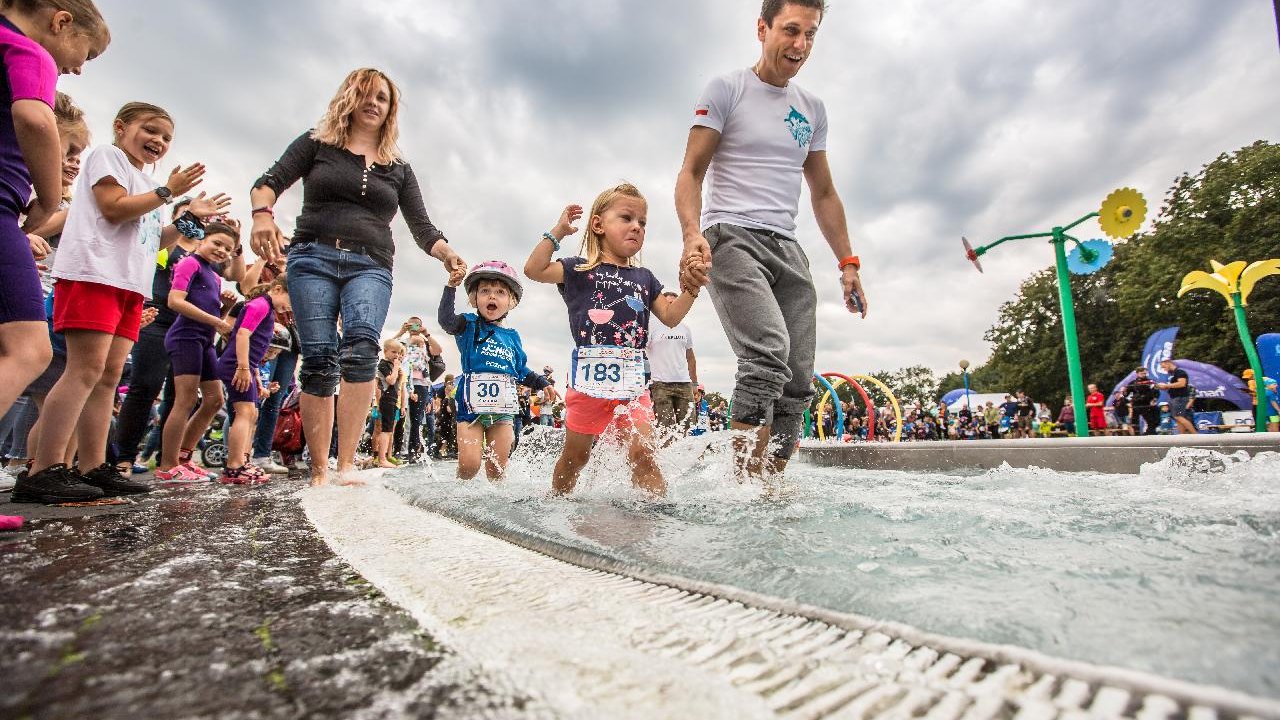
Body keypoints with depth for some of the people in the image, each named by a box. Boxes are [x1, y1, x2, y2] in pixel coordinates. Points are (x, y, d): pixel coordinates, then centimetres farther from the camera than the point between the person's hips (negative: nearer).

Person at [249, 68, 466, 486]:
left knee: (361, 346, -26)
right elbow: (269, 181, 6)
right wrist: (263, 215, -17)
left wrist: (447, 254, -9)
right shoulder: (317, 143, 17)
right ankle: (319, 472, -5)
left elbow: (421, 227, 12)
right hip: (314, 258, 0)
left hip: (370, 267, 0)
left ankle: (346, 464, -29)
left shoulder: (399, 169, 20)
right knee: (319, 360, -10)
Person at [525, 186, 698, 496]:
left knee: (642, 453, -10)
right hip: (589, 376, -2)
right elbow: (534, 269, -8)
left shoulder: (645, 277, 16)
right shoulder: (580, 269, 4)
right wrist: (558, 231, -10)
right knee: (575, 455, 13)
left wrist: (691, 287, 2)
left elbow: (670, 316, 15)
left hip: (632, 379, 2)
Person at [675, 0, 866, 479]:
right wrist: (692, 236, -22)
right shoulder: (726, 90, 5)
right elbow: (691, 174, -3)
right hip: (731, 237, -6)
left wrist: (847, 263, 15)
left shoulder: (812, 110, 21)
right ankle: (747, 486, -22)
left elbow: (823, 194, 23)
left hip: (787, 247, 6)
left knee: (797, 384, -3)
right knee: (768, 355, -27)